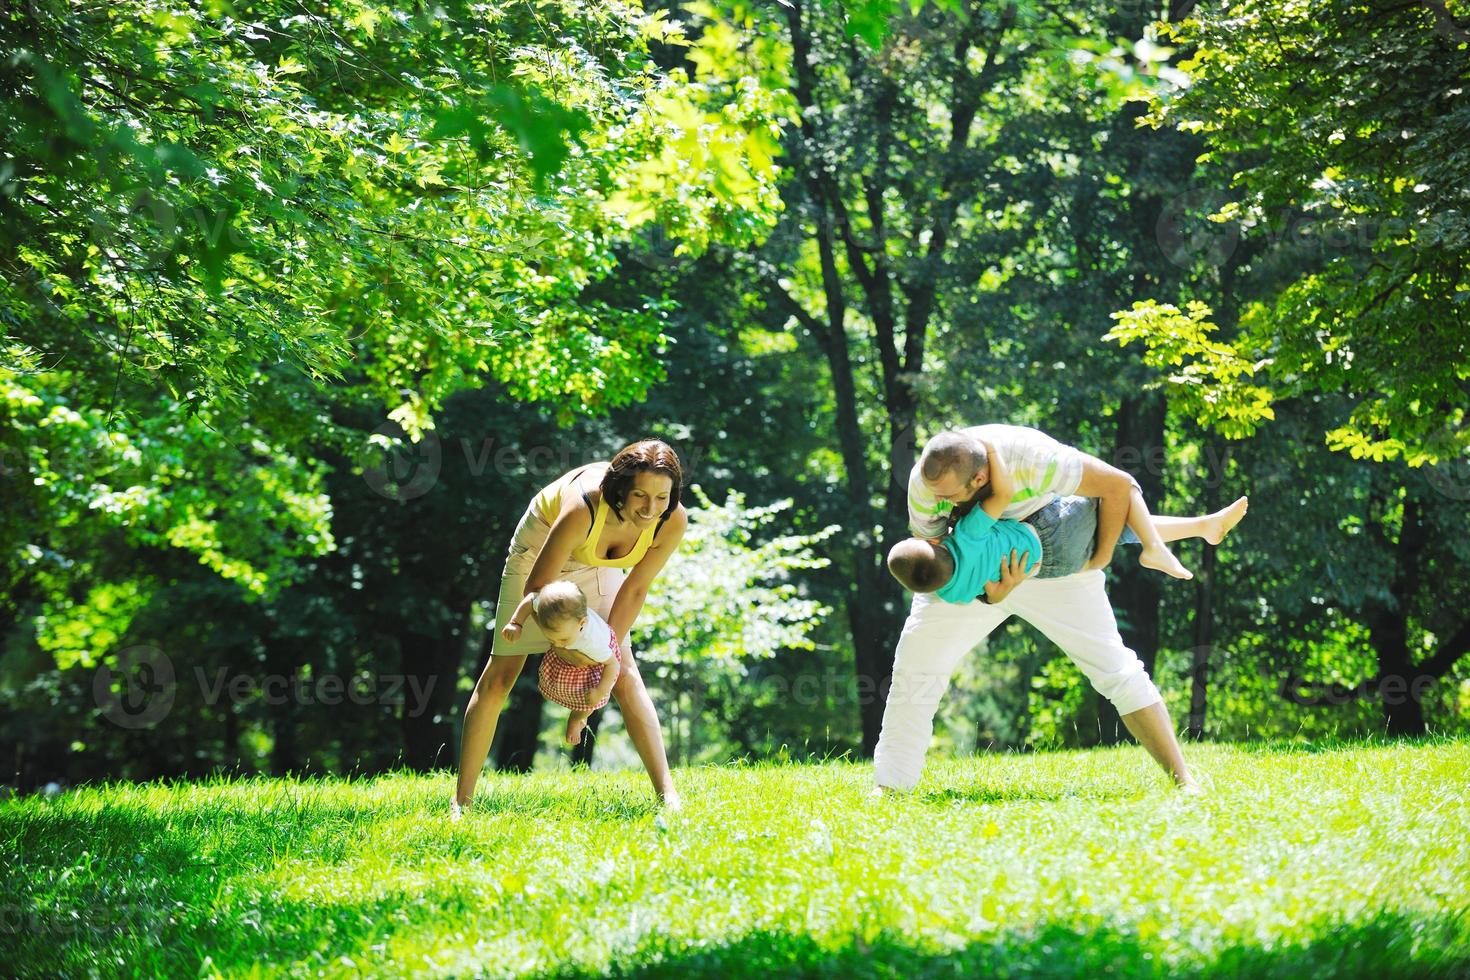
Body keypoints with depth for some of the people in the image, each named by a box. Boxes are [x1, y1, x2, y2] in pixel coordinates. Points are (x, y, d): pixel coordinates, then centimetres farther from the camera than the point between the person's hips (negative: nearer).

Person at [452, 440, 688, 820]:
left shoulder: (673, 521, -30)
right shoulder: (584, 508, -44)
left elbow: (635, 588, -14)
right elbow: (536, 587, -29)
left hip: (597, 564, 3)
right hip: (541, 551, -3)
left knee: (625, 674, -7)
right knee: (500, 675, -2)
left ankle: (667, 793, -4)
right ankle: (461, 801, 4)